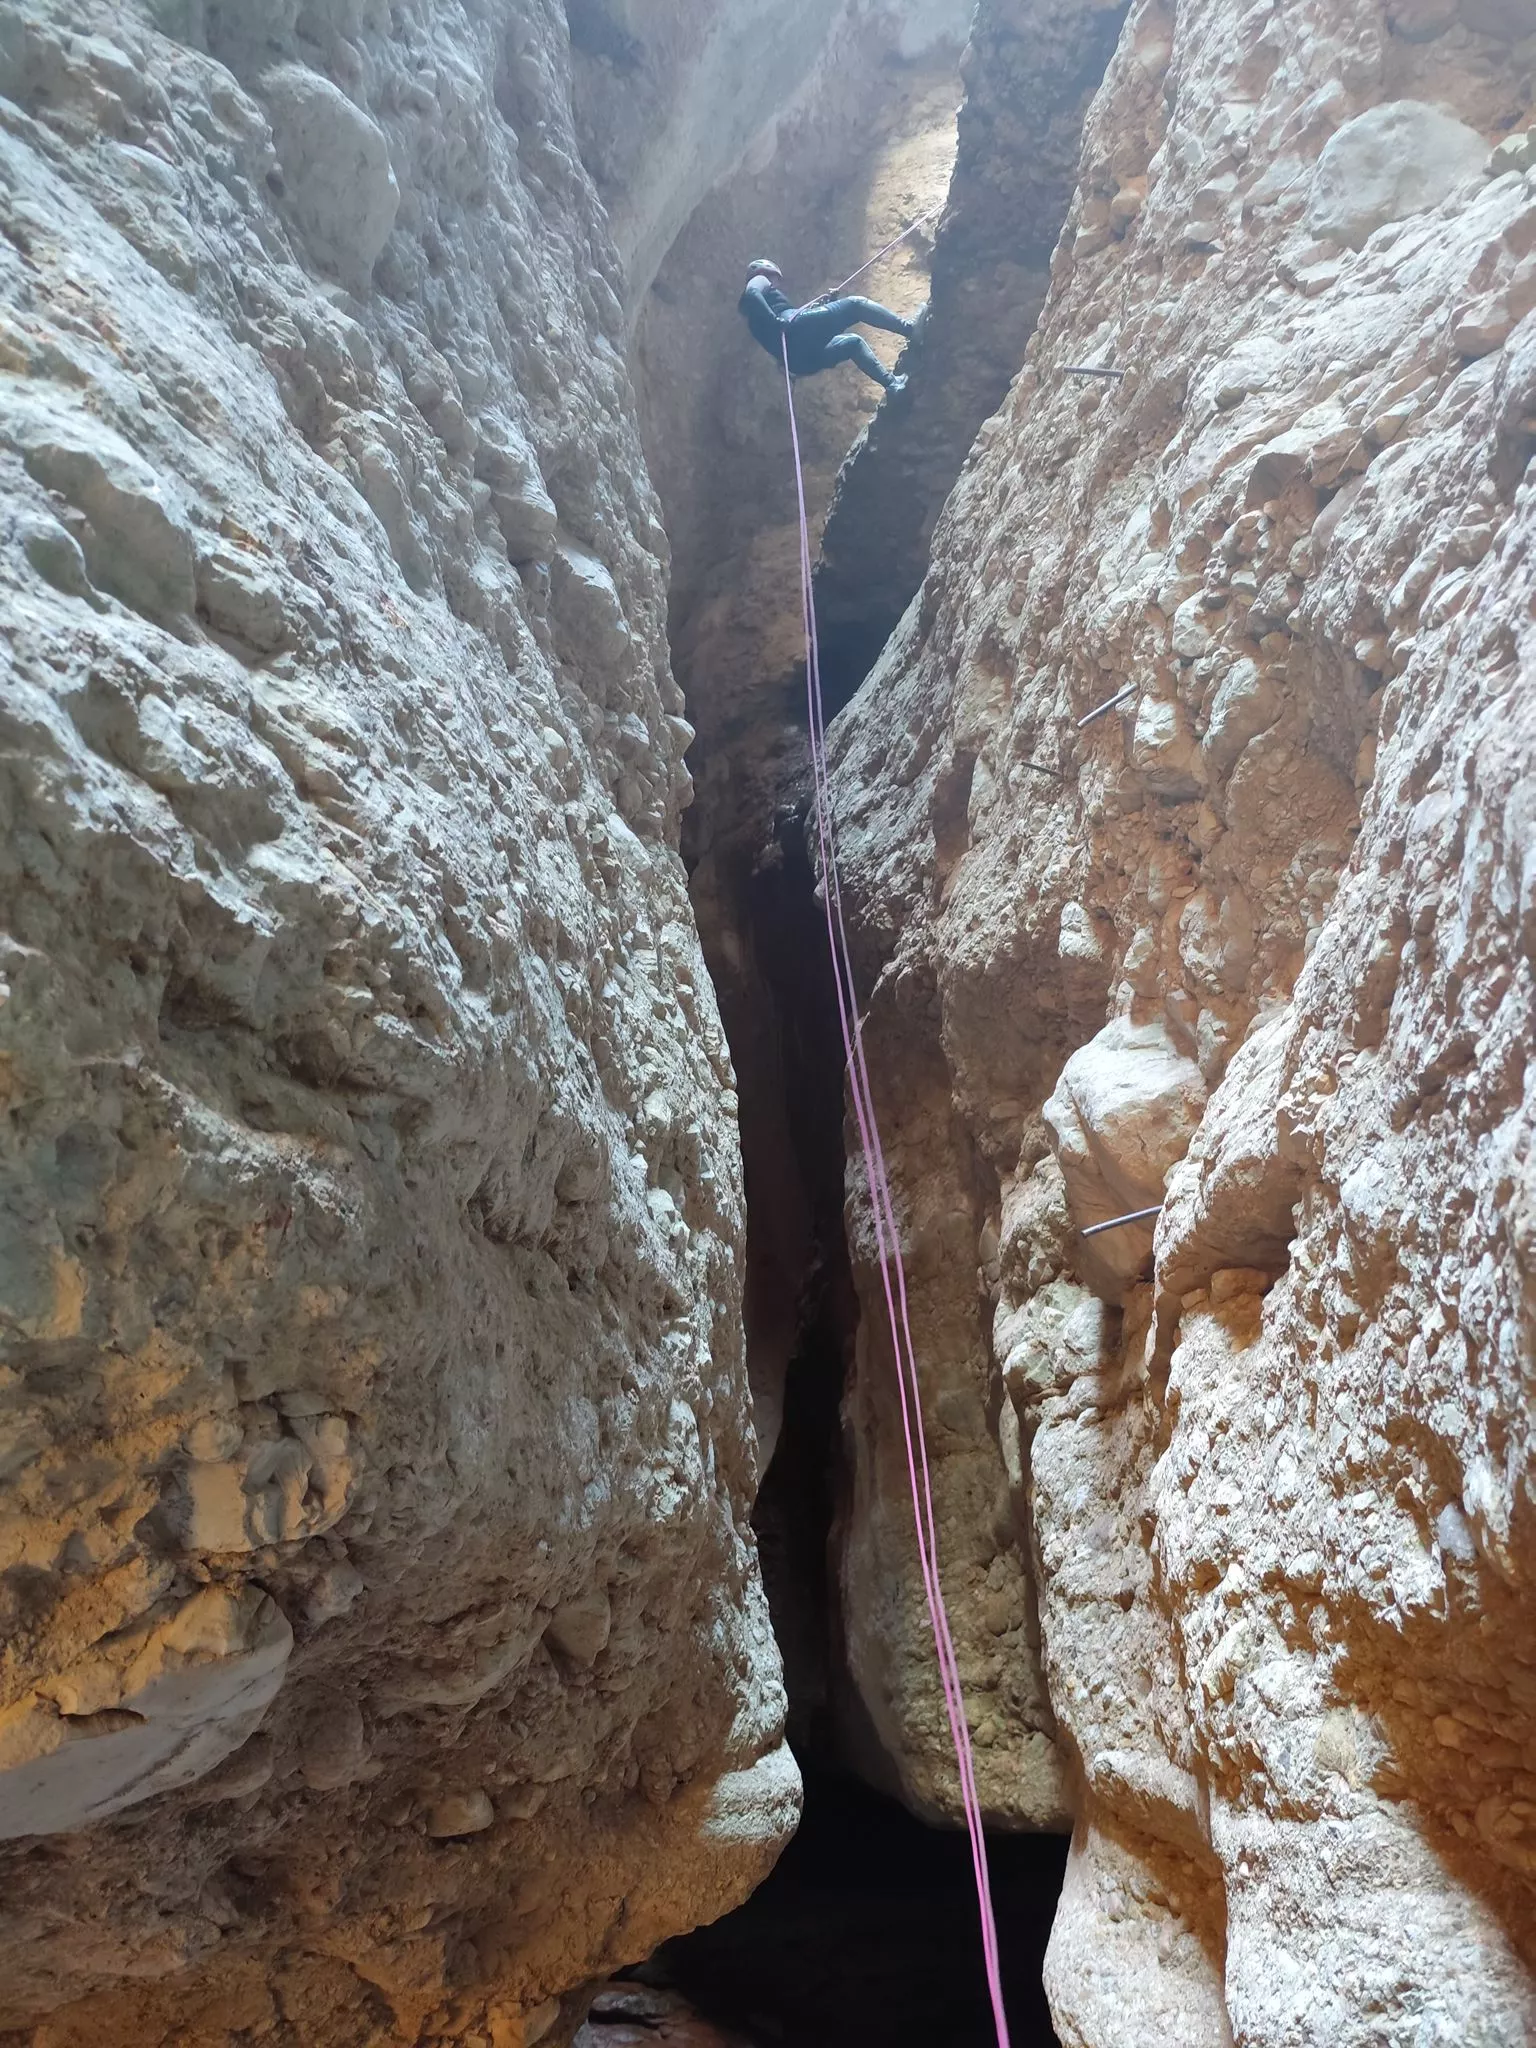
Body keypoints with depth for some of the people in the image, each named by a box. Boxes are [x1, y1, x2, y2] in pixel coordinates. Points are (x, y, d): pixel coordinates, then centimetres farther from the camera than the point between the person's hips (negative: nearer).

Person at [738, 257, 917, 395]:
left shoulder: (754, 314, 38)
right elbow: (752, 294, -9)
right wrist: (775, 322, -20)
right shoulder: (758, 281, 16)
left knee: (853, 342, 26)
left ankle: (893, 383, 9)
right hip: (796, 329, -9)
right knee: (856, 305, 0)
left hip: (800, 358, 9)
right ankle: (909, 328, -12)